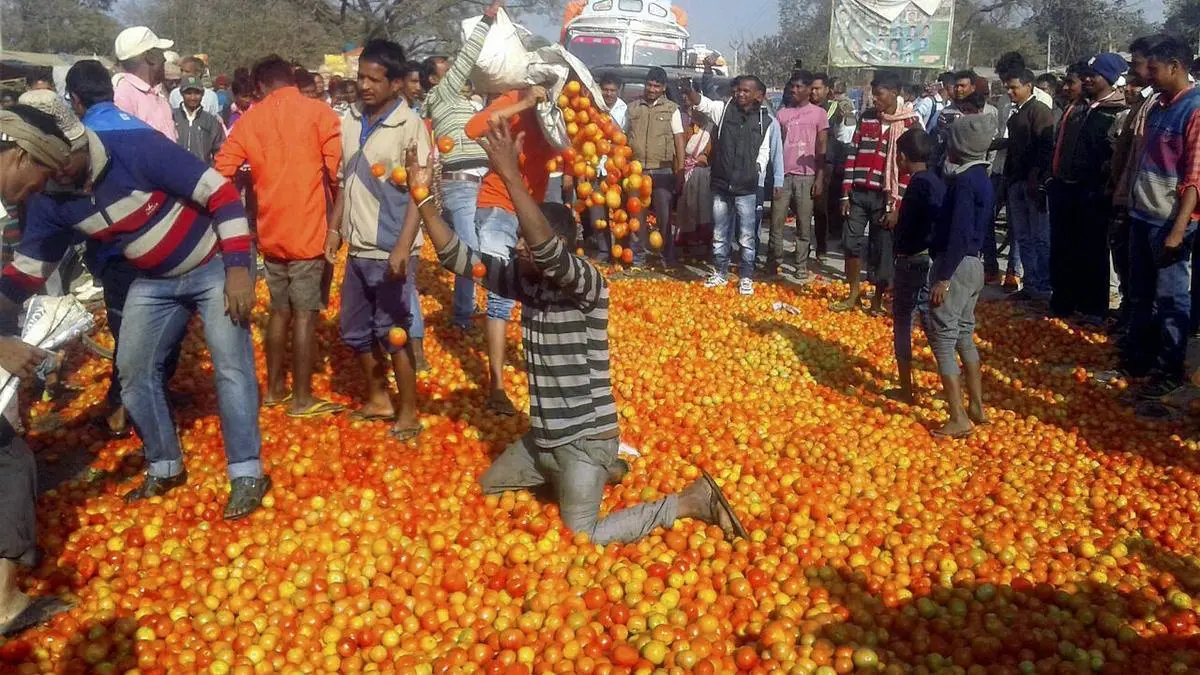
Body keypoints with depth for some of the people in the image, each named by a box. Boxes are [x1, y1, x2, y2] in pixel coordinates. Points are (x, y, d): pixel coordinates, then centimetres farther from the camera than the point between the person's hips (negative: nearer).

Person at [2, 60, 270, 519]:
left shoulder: (136, 147, -27)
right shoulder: (54, 199, -7)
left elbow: (220, 193, -26)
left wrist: (238, 269, -29)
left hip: (214, 266, -7)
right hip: (156, 280, 7)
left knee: (231, 366, -9)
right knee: (133, 370, 8)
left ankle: (247, 475, 1)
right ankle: (165, 468, 25)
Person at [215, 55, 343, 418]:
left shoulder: (249, 119, 8)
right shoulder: (318, 112, -4)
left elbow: (222, 172, 4)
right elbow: (337, 170, -14)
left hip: (271, 231, 5)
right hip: (309, 229, -5)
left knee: (279, 311, 18)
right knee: (305, 314, 1)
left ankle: (275, 388, 27)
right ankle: (302, 399, 7)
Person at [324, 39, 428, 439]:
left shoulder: (410, 126, -11)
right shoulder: (351, 121, 6)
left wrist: (403, 247, -21)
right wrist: (335, 228, 10)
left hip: (390, 251, -6)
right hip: (357, 248, 7)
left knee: (394, 332, 2)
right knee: (355, 331, 15)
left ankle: (408, 411, 16)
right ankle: (378, 399, 33)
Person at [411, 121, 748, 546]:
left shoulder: (590, 284, -21)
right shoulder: (523, 279, 0)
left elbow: (547, 251, -41)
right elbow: (457, 258, 0)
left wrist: (511, 175, -46)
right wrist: (422, 198, -12)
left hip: (586, 437, -9)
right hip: (543, 434, 9)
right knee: (489, 487, 25)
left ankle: (690, 501, 3)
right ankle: (600, 473, 30)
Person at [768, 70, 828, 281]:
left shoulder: (818, 114, 3)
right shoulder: (782, 114, 10)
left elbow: (822, 150, 1)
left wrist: (820, 178, -7)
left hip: (806, 176, -2)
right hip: (782, 174, 2)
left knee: (804, 224, 4)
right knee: (776, 222, 3)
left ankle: (802, 267, 10)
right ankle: (773, 262, 15)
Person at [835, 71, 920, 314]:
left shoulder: (910, 123, -5)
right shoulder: (867, 118, 8)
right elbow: (852, 155, 8)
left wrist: (896, 207, -11)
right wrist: (846, 194, 3)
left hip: (884, 198, -4)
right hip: (858, 194, 4)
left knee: (882, 250, 4)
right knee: (852, 243, 3)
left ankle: (877, 300, 18)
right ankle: (854, 295, 20)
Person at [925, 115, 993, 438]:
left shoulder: (964, 181, -18)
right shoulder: (982, 178, 11)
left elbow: (959, 234, -23)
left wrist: (943, 278, -22)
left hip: (956, 265, -10)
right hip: (973, 264, 10)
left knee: (942, 339, -5)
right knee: (964, 336, 19)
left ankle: (959, 419, -3)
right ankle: (976, 407, 27)